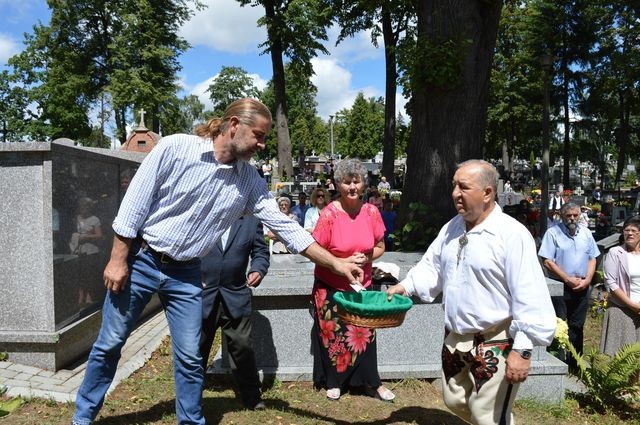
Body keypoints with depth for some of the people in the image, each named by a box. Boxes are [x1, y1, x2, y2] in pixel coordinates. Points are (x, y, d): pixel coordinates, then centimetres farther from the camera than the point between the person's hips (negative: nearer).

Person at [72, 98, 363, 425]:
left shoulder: (250, 181, -3)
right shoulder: (176, 147, -15)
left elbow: (285, 226, -4)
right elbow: (134, 203, -11)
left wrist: (337, 264, -8)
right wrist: (118, 260, -11)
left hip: (185, 275, 3)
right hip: (140, 261, -3)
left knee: (190, 357, 5)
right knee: (109, 345, 10)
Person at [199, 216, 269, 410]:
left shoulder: (251, 221, 3)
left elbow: (261, 252, 7)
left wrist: (258, 270, -12)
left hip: (235, 297, 0)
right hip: (202, 294, 0)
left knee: (242, 347, 3)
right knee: (197, 347, 12)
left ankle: (251, 395, 22)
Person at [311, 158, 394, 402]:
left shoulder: (371, 212, -5)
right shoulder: (329, 214, -16)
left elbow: (380, 247, 6)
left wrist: (367, 258, -14)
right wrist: (344, 262, -21)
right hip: (331, 287, -2)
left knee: (364, 333, 11)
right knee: (333, 334, 10)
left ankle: (372, 383, 27)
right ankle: (333, 382, 31)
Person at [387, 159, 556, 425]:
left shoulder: (512, 234, -20)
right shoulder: (452, 228, 4)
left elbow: (529, 297, -22)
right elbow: (432, 266, 14)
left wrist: (522, 350, -22)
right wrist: (405, 286, -1)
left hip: (495, 344, -7)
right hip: (455, 338, 8)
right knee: (455, 402, 23)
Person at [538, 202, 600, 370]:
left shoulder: (586, 233, 11)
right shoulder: (553, 233, -6)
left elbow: (592, 259, 13)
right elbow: (547, 262, -12)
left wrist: (587, 280, -2)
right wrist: (568, 279, -13)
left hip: (582, 288, 5)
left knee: (577, 326, 12)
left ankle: (575, 363, 23)